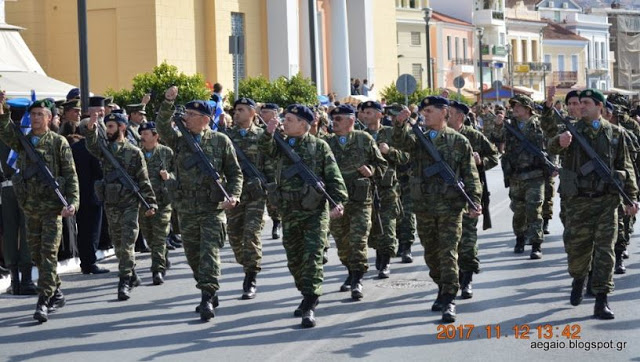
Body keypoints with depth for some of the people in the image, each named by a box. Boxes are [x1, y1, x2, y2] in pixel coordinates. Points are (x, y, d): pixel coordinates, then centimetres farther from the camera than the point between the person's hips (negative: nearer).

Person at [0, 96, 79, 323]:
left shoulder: (58, 142, -2)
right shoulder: (23, 141, 10)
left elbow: (71, 175, -3)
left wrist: (73, 202, -13)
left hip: (52, 206, -5)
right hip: (30, 207, 5)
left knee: (49, 254, -9)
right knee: (36, 255, 11)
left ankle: (43, 302, -12)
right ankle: (56, 294, 26)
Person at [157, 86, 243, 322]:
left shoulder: (221, 141, 2)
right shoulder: (179, 140, 8)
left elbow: (235, 172, 6)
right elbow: (162, 127, -12)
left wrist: (233, 195, -9)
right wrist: (167, 103, -26)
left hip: (213, 207, -4)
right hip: (186, 208, 4)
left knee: (209, 251, -12)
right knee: (192, 254, 10)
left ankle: (207, 298, -15)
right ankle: (211, 294, 26)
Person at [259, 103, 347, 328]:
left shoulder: (319, 146, 0)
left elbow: (333, 176, -1)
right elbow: (267, 150, -10)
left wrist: (338, 201, -14)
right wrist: (269, 133, -30)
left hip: (315, 211, -5)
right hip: (289, 212, 5)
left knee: (312, 257, -11)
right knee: (294, 259, 11)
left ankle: (310, 307, -12)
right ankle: (308, 297, 29)